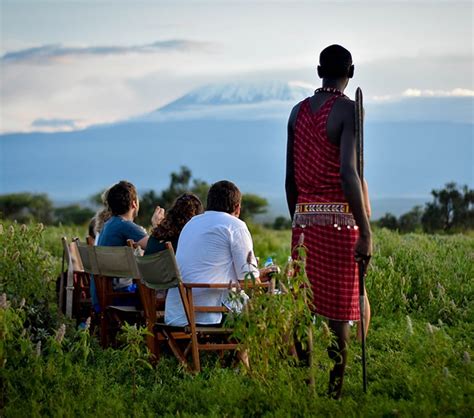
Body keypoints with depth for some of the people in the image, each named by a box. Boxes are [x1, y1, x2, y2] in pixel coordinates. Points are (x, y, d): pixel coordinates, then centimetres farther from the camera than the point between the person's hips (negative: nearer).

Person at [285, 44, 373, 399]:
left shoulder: (298, 111, 12)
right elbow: (348, 174, -18)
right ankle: (332, 393, -5)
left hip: (304, 220, 6)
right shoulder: (348, 109, -7)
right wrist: (366, 232, -17)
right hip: (339, 221, -6)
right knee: (337, 315, -2)